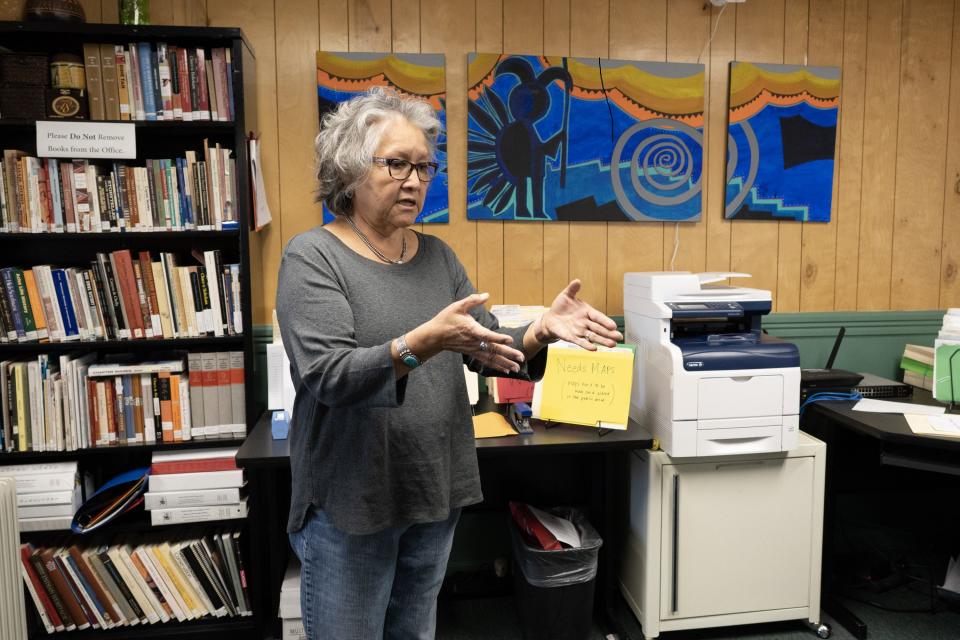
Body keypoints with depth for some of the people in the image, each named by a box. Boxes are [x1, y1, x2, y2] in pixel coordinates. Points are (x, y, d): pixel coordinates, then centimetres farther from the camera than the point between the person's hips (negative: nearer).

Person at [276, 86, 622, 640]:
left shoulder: (438, 256, 4)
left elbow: (489, 349, 3)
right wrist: (424, 342, -38)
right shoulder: (312, 257, -12)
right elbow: (329, 376, -23)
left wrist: (540, 330, -17)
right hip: (350, 506, -5)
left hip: (436, 493, 5)